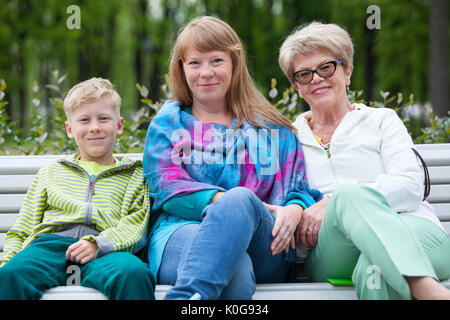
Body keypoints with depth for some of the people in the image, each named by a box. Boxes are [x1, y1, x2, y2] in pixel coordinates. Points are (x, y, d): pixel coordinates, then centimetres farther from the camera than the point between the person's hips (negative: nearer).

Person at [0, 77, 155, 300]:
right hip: (51, 243, 2)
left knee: (134, 274, -40)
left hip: (105, 251, -1)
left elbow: (135, 225, 8)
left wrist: (97, 243, -12)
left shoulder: (135, 174, 26)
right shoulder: (50, 172, 33)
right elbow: (22, 230, 28)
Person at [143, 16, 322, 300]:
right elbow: (168, 188, 5)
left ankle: (183, 298, -54)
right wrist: (226, 202, -14)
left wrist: (293, 210, -10)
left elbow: (299, 189, 18)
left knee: (240, 198, -40)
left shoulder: (271, 127, 25)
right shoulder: (167, 123, 21)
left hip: (262, 248, 2)